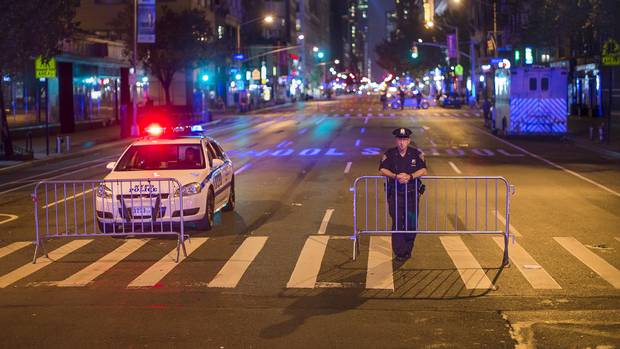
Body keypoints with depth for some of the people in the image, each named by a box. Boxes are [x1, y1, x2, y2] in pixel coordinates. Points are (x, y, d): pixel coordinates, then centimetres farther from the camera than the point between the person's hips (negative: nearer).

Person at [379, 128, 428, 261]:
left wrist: (410, 176, -24)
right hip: (395, 194, -1)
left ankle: (408, 250, 20)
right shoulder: (389, 154, 0)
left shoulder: (416, 154, 1)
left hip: (412, 194, 1)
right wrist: (396, 176, -26)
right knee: (397, 223, -2)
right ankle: (399, 253, 5)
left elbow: (423, 170, -7)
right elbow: (382, 170, -9)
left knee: (411, 223, 3)